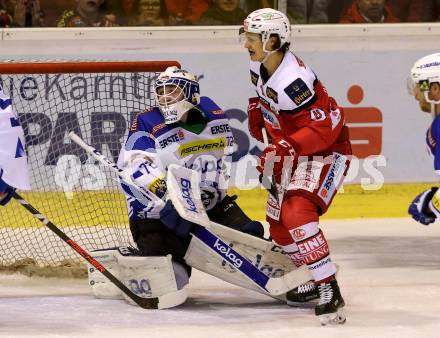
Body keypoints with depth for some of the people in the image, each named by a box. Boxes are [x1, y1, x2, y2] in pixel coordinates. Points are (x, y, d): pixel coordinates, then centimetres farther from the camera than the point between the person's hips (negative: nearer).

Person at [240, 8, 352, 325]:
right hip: (292, 153, 10)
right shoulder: (259, 69, -1)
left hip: (325, 152, -10)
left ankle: (330, 291, -24)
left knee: (297, 215, -26)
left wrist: (285, 148, -37)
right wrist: (257, 111, 6)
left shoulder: (293, 79, -30)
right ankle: (317, 278, 33)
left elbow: (326, 126, -32)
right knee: (278, 222, 16)